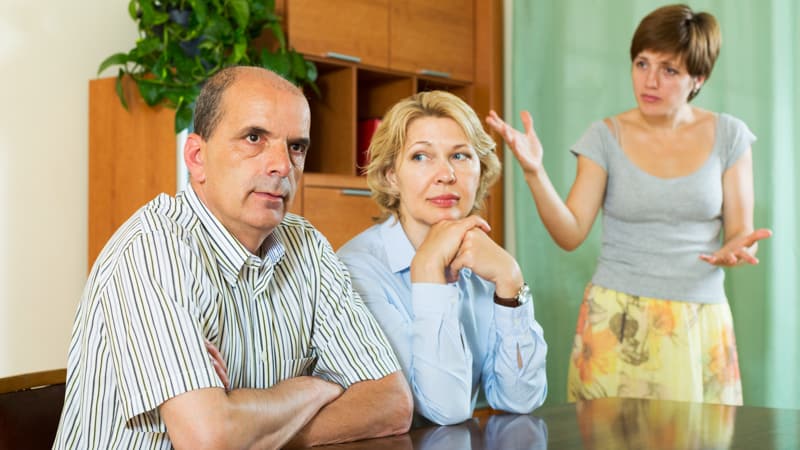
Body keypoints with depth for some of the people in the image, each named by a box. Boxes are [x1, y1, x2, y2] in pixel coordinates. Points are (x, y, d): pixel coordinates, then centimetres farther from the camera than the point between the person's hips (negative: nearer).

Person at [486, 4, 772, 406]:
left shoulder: (728, 136, 2)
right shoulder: (606, 137, -1)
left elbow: (741, 232, 4)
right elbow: (570, 234, -5)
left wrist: (738, 248, -19)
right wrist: (534, 172, -19)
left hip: (699, 323, 1)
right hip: (616, 319, -1)